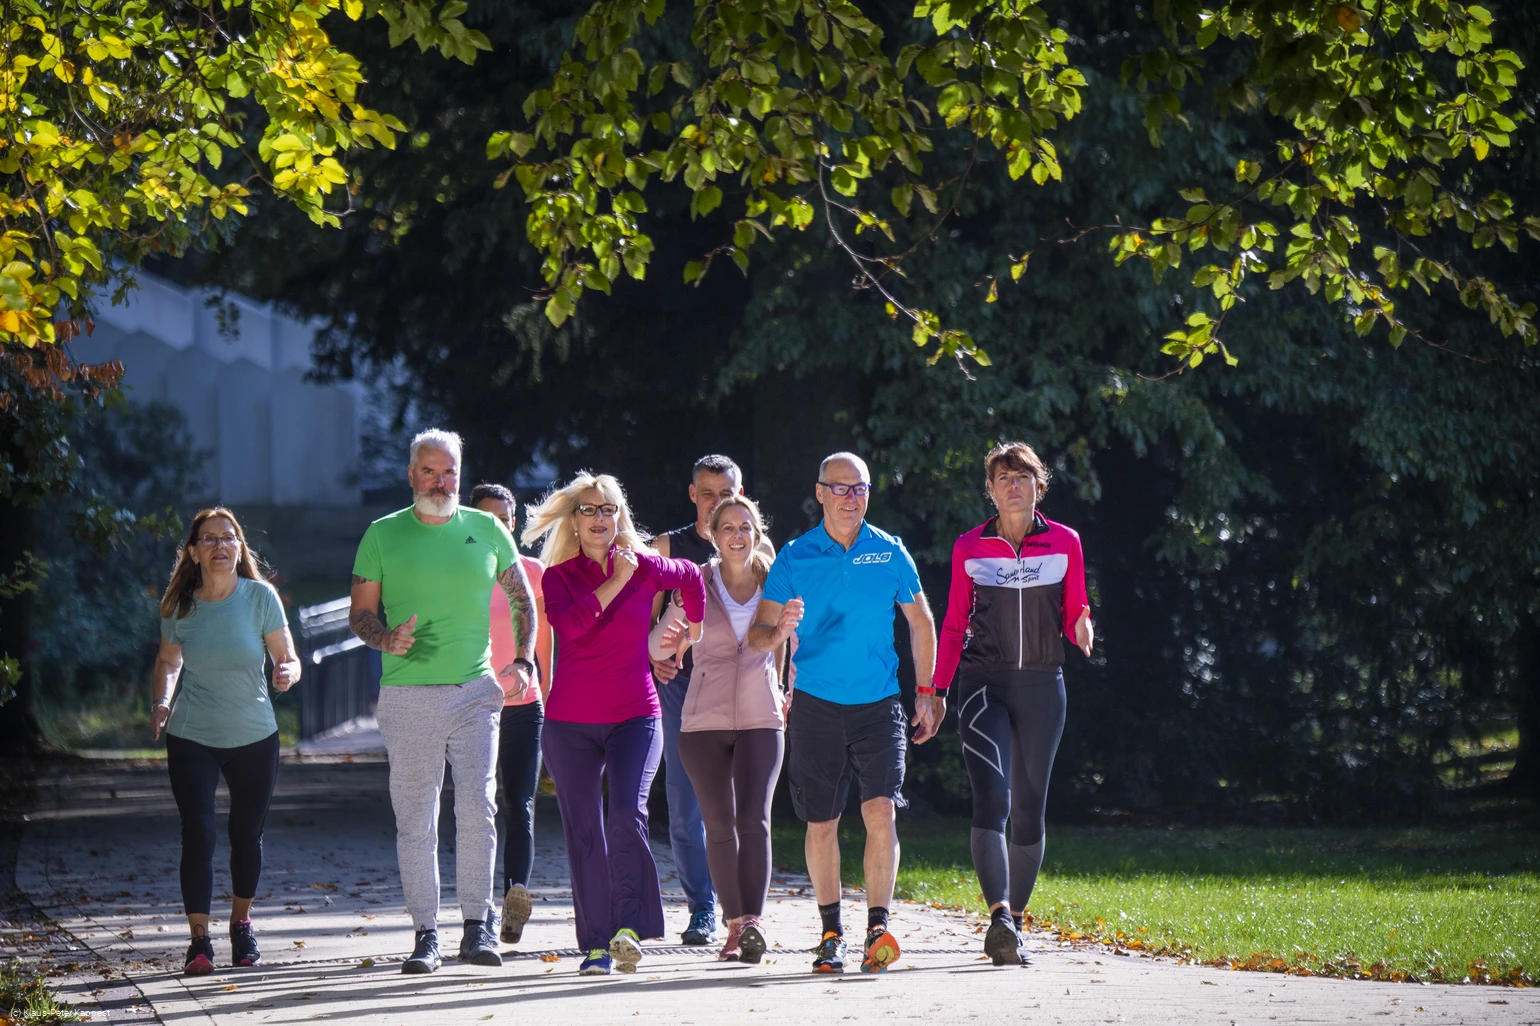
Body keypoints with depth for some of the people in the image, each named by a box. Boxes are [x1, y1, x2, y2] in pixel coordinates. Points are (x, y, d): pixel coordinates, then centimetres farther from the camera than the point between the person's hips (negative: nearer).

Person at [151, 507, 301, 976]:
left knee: (246, 835, 12)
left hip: (254, 738, 0)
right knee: (198, 836, -11)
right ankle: (199, 940, -6)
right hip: (192, 739, 0)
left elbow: (288, 659, -6)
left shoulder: (260, 597, -10)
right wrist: (162, 701, -6)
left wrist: (287, 673, -29)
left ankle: (241, 923, 35)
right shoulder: (178, 605, -6)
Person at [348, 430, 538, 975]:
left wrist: (523, 661, 2)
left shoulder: (486, 529, 8)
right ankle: (425, 934, 6)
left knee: (477, 809, -8)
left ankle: (477, 928, 0)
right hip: (407, 697, 0)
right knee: (415, 821, 1)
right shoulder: (383, 535, 4)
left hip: (475, 691, 1)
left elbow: (522, 598, 17)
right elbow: (360, 615, 6)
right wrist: (387, 639, -16)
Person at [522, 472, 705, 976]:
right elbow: (570, 624, -19)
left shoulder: (646, 567, 3)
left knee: (627, 815, -21)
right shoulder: (559, 576, 1)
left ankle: (628, 927, -16)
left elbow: (691, 576, 23)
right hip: (570, 722, 1)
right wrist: (615, 581, -14)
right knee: (584, 833, 1)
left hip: (634, 716, -1)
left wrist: (693, 630, 29)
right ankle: (597, 943, 5)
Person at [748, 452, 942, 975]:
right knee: (821, 823, 6)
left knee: (881, 810, -16)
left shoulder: (890, 553, 3)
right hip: (816, 706, 0)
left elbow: (920, 622, 15)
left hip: (878, 704, 0)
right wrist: (779, 633, -22)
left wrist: (926, 692, 12)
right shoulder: (794, 558, 0)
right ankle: (831, 933, 19)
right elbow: (758, 633, 1)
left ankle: (877, 929, -15)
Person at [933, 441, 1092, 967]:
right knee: (991, 796, -19)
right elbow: (954, 625, 11)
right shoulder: (970, 549, 5)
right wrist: (935, 689, 6)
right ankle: (999, 916, -31)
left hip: (1042, 686, 2)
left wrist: (1082, 629, -13)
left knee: (1029, 806, 6)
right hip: (984, 682, -2)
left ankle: (1015, 921, 18)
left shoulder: (1064, 543, 5)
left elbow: (1073, 615, 10)